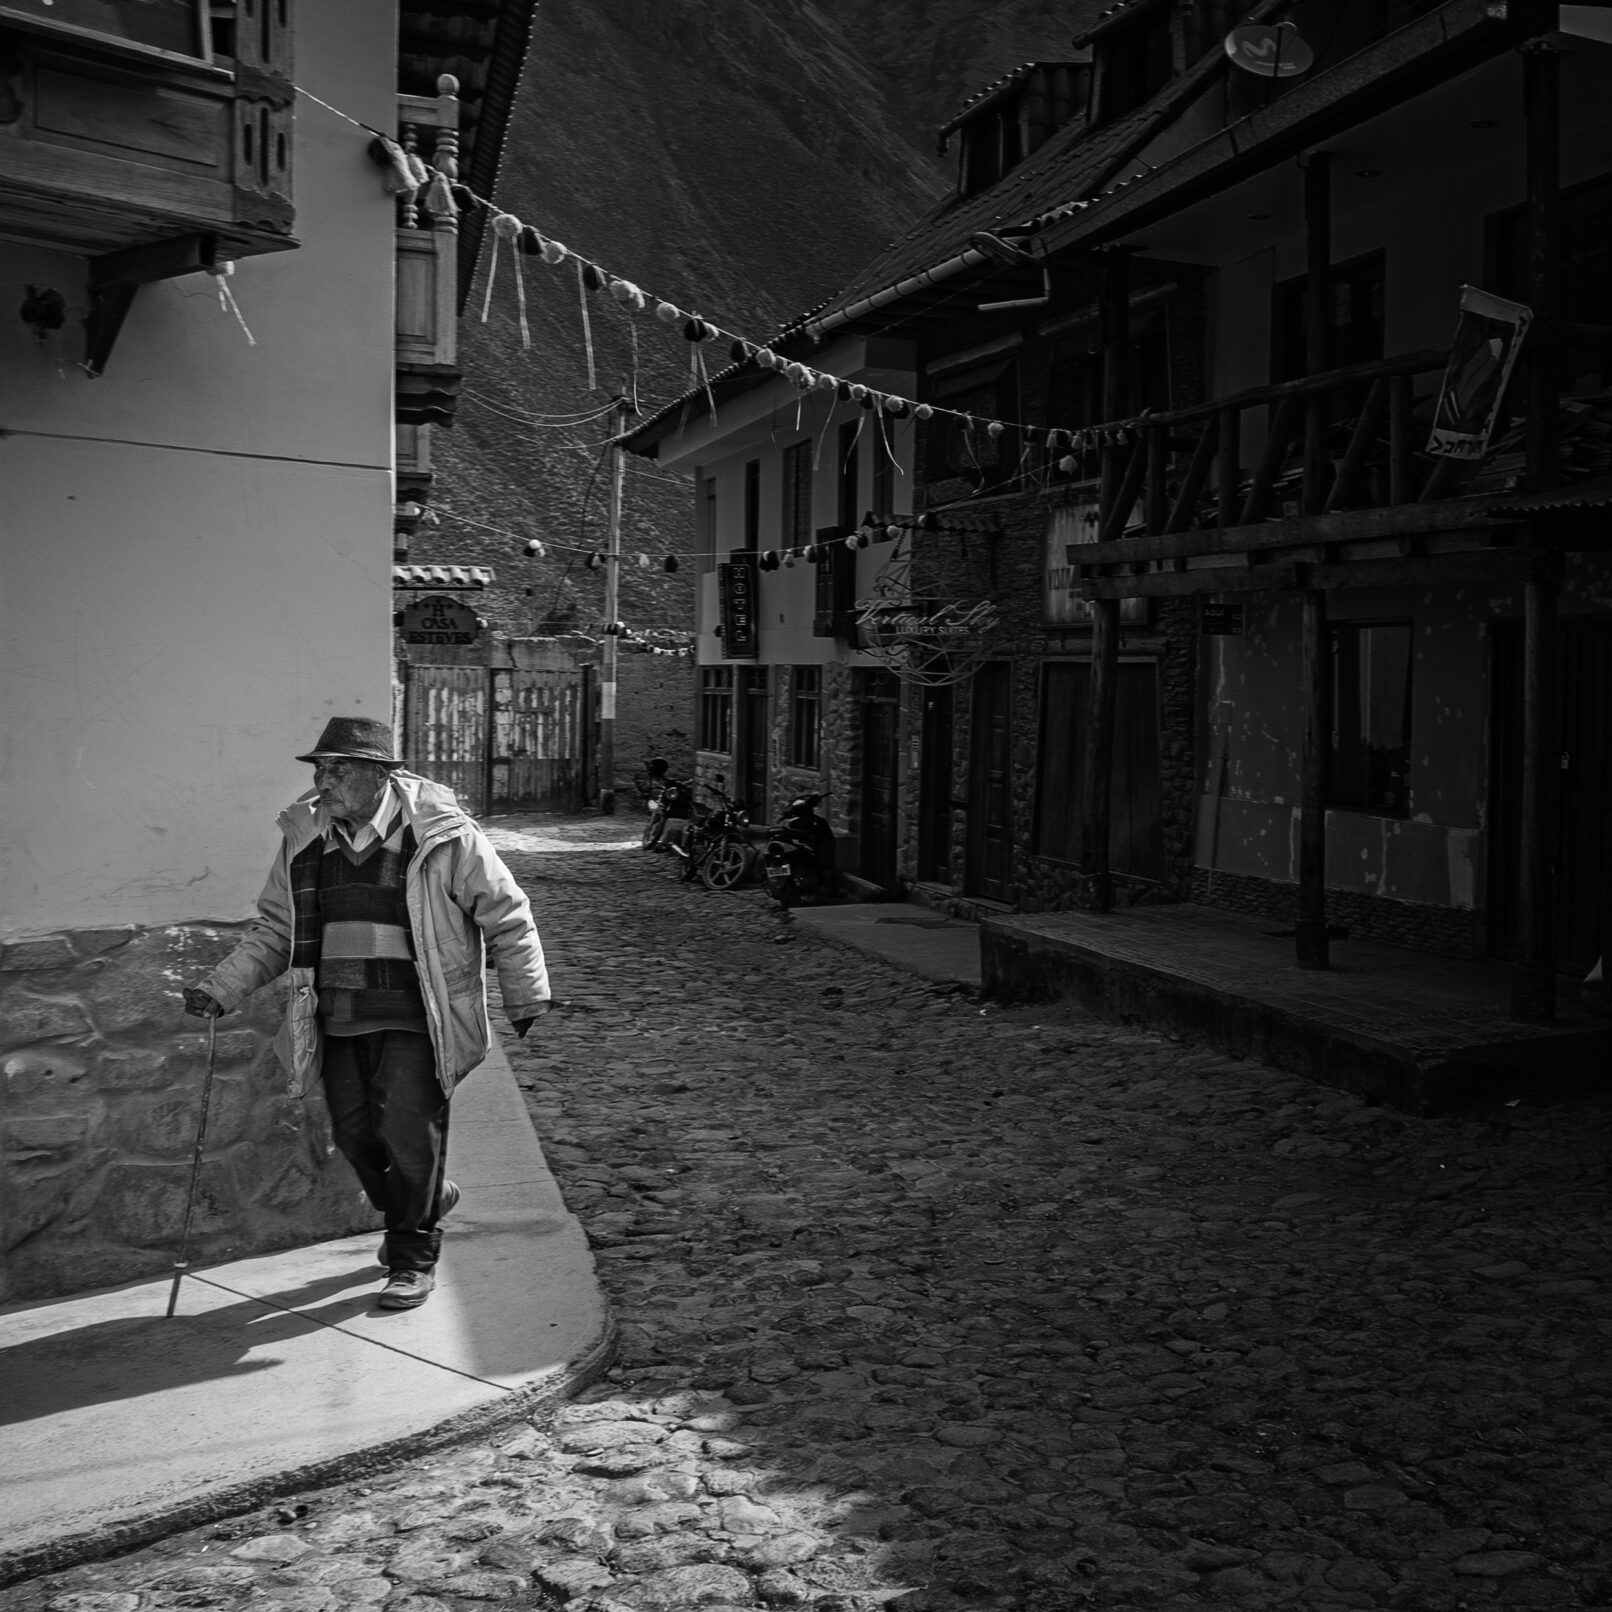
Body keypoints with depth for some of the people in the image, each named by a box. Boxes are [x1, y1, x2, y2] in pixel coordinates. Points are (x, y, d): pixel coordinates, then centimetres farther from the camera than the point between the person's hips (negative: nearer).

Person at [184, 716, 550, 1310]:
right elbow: (274, 930, 16)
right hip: (336, 1020, 5)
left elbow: (506, 915, 0)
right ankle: (420, 1203, 36)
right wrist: (222, 988, 3)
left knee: (409, 1132, -6)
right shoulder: (304, 842, 6)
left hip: (413, 1018, -5)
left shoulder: (443, 837, -9)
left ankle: (413, 1258, 13)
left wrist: (525, 1000, 3)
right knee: (353, 1133, 8)